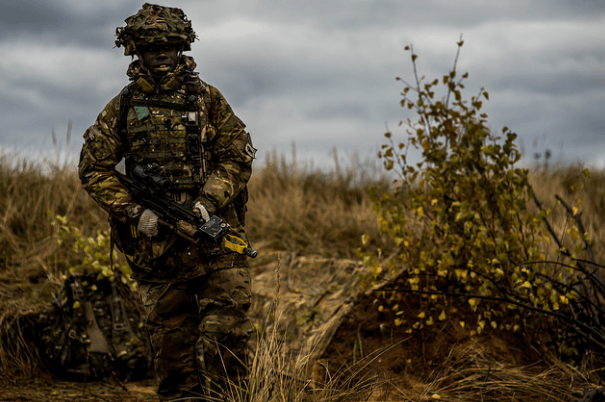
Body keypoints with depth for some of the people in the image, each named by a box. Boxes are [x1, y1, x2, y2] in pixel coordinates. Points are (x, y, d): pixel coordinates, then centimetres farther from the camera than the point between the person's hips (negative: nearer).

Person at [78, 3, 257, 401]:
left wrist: (207, 202, -12)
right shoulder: (122, 107, 6)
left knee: (228, 327, -8)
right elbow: (94, 168, 5)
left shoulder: (208, 99, 6)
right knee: (171, 336, 6)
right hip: (155, 237, 1)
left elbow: (238, 157, 4)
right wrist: (135, 212, -8)